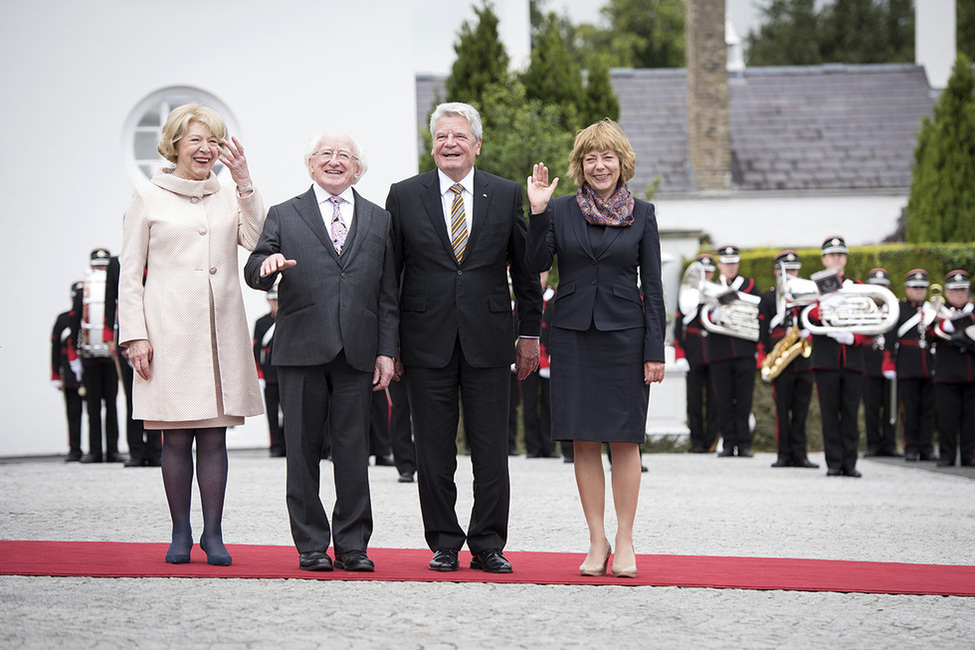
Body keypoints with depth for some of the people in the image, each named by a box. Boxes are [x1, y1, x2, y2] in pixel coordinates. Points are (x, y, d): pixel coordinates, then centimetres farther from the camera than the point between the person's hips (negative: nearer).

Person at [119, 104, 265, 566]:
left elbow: (258, 241, -3)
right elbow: (130, 273, 4)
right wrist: (134, 334, -5)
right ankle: (180, 533, 7)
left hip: (221, 331, 2)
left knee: (215, 434, 1)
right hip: (169, 331, -2)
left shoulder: (229, 198, 14)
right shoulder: (148, 197, 6)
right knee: (176, 436, -1)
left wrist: (245, 182, -5)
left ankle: (213, 533, 6)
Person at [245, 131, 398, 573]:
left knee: (353, 452, 1)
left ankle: (353, 545, 7)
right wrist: (267, 264, -22)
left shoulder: (379, 220, 14)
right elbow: (253, 273, 2)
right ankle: (311, 545, 9)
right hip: (302, 352, -1)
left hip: (357, 354, 1)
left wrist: (387, 351, 4)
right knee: (303, 450, 2)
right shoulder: (284, 216, 10)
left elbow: (388, 293, 11)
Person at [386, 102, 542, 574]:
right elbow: (388, 273, 6)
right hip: (427, 340, 0)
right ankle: (443, 544, 12)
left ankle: (488, 545, 9)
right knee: (433, 450, 3)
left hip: (487, 339, 0)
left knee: (491, 449, 0)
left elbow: (525, 269, 11)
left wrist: (529, 333, 8)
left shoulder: (506, 195, 6)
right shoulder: (404, 196, 4)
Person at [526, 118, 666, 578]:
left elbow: (652, 287, 3)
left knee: (625, 440, 0)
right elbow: (537, 263, -5)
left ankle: (625, 542, 7)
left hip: (624, 334, -1)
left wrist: (655, 350, -3)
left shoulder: (642, 214, 4)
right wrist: (537, 212, -14)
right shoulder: (560, 210, 5)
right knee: (584, 441, 2)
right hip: (574, 334, 1)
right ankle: (597, 541, 9)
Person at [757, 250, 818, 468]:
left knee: (801, 411, 2)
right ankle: (784, 455, 6)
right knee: (783, 410, 0)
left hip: (805, 362, 2)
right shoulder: (767, 298, 7)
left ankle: (800, 455, 6)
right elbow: (762, 334, 4)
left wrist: (807, 332, -8)